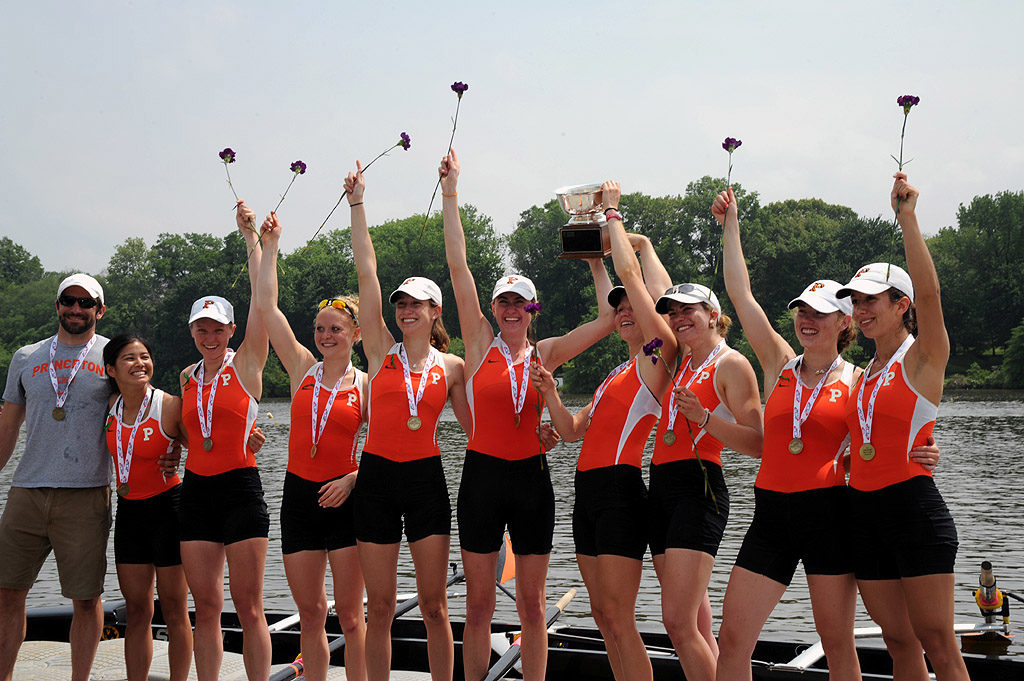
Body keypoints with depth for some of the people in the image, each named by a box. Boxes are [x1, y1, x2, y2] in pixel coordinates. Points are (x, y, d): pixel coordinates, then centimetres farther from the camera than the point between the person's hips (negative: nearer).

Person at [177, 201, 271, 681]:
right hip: (195, 491, 4)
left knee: (248, 605, -2)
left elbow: (262, 298, -9)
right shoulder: (187, 378, 13)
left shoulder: (246, 364, -1)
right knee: (206, 605, 5)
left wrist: (252, 237, -8)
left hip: (240, 486, -4)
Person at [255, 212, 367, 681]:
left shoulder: (365, 386, 0)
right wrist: (270, 244, 7)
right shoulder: (303, 368, 7)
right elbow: (266, 306, 5)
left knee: (349, 615, 0)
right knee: (309, 614, 7)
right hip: (299, 496, 3)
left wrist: (352, 479, -16)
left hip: (344, 499, -3)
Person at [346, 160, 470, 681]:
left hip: (426, 480, 0)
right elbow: (366, 272, 0)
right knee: (379, 607, 4)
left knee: (433, 606, 2)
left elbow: (473, 426, 12)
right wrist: (357, 203, -2)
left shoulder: (451, 367, 6)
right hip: (377, 477, 0)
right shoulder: (382, 351, 4)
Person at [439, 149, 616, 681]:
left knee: (531, 603, 7)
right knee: (478, 604, 5)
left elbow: (610, 318, 3)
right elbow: (458, 265, -1)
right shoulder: (480, 344, 3)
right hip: (483, 476, -1)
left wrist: (595, 259, 7)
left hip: (531, 477, 1)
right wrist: (451, 192, -3)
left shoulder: (546, 354, 6)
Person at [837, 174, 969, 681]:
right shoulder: (863, 376, 17)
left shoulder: (924, 358, -3)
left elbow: (928, 291, -20)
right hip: (865, 512, 7)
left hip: (915, 509, -7)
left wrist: (906, 216, -22)